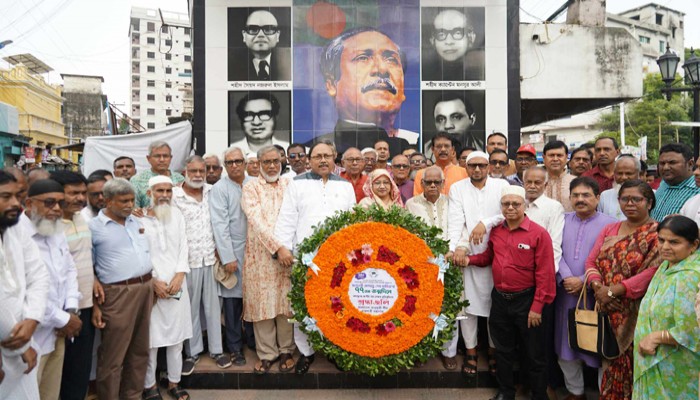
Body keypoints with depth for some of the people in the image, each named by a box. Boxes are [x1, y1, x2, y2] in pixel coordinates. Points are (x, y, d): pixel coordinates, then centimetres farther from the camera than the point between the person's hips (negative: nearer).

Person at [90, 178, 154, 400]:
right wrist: (94, 304, -8)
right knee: (113, 356, 3)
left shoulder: (135, 221, 13)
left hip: (145, 288, 7)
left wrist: (151, 284, 14)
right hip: (118, 293, -6)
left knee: (140, 350, 16)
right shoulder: (94, 227, -6)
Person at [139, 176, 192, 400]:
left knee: (177, 335, 9)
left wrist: (178, 277, -5)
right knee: (151, 336, 1)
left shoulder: (177, 215, 9)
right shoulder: (139, 218, -4)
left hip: (176, 284, 4)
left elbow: (183, 248, 7)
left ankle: (174, 382, 22)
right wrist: (154, 281, -10)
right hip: (150, 286, -3)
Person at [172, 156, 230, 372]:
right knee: (191, 308, 7)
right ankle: (192, 351, 22)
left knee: (213, 305, 10)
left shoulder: (212, 192, 6)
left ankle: (216, 349, 22)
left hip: (210, 258, 3)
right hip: (187, 260, -3)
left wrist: (218, 248, 6)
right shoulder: (174, 196, -6)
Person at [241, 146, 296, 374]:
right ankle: (267, 353, 19)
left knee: (287, 302, 7)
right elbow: (257, 221, -11)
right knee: (262, 302, 5)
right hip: (260, 254, -1)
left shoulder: (289, 185, 9)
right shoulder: (251, 188, 1)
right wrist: (277, 247, -22)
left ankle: (286, 350, 22)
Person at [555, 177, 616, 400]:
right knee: (565, 345, 12)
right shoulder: (562, 220, 9)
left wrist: (583, 281, -14)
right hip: (565, 292, 4)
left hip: (595, 294, -4)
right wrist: (565, 278, -11)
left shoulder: (609, 224, -3)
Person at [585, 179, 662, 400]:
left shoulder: (657, 233, -6)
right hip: (608, 310, 5)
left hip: (636, 314, -5)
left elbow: (653, 272, -17)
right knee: (611, 362, 12)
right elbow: (591, 261, 9)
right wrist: (597, 285, -10)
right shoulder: (609, 229, 12)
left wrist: (614, 290, -18)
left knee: (633, 363, 2)